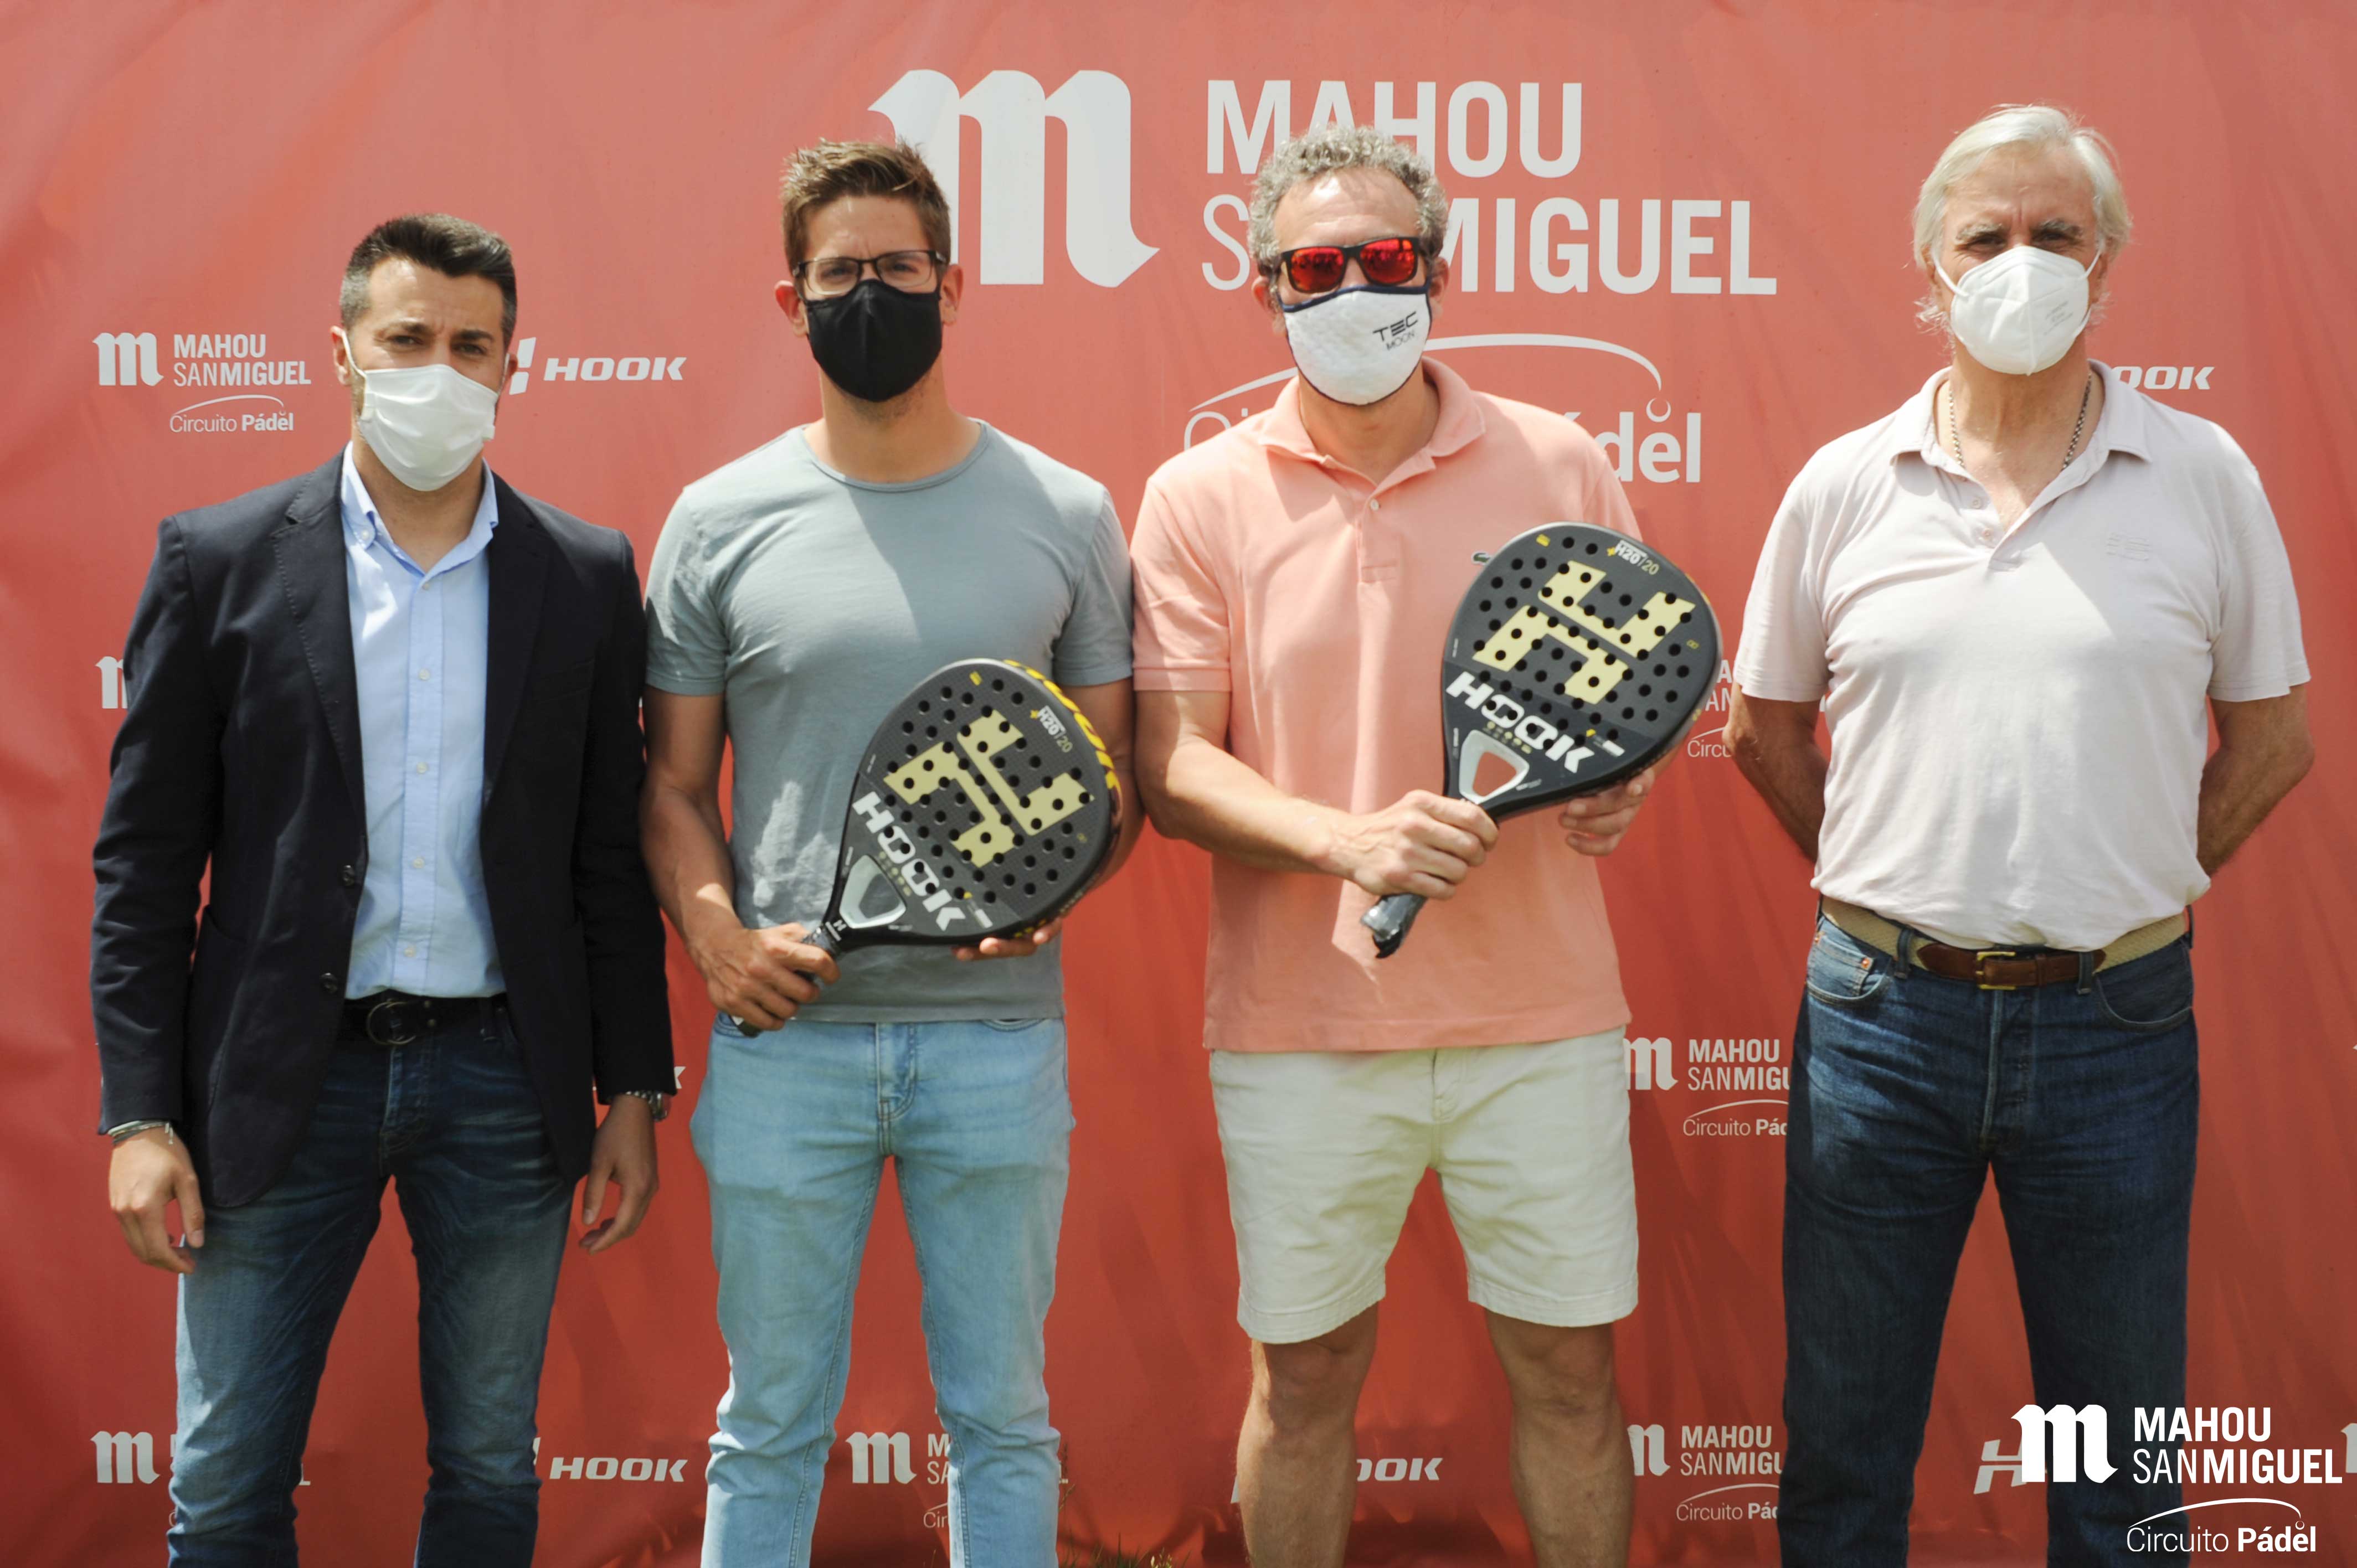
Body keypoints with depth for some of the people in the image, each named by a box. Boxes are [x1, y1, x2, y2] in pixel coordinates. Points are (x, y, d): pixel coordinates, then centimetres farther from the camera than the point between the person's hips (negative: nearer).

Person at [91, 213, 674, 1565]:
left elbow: (613, 857, 7)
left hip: (506, 1081, 1)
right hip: (287, 1080, -1)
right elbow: (146, 858, 0)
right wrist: (140, 1114, -6)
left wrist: (634, 1093, 4)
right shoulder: (220, 560, 0)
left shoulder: (589, 577, 4)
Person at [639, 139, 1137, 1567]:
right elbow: (674, 784, 8)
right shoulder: (720, 521, 4)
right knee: (773, 1425, 9)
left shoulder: (1066, 515, 4)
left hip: (998, 1032, 0)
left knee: (1002, 1419, 10)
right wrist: (719, 935, -10)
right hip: (786, 1034, 0)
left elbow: (1111, 775, 8)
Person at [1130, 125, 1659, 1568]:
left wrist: (1616, 783, -11)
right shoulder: (1202, 498, 0)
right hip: (1301, 1026, 0)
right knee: (1305, 1373, 11)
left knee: (1569, 1365, 9)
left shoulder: (1560, 464, 3)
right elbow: (1172, 765, -4)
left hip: (1541, 1015, 1)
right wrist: (1348, 840, -20)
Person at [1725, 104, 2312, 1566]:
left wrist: (2138, 894, 3)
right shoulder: (1845, 485, 2)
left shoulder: (2204, 477, 0)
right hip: (1881, 1008, 1)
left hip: (2114, 1020, -1)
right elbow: (1765, 727, 12)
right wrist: (1881, 890, 7)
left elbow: (2274, 734, 7)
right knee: (1844, 1443, 13)